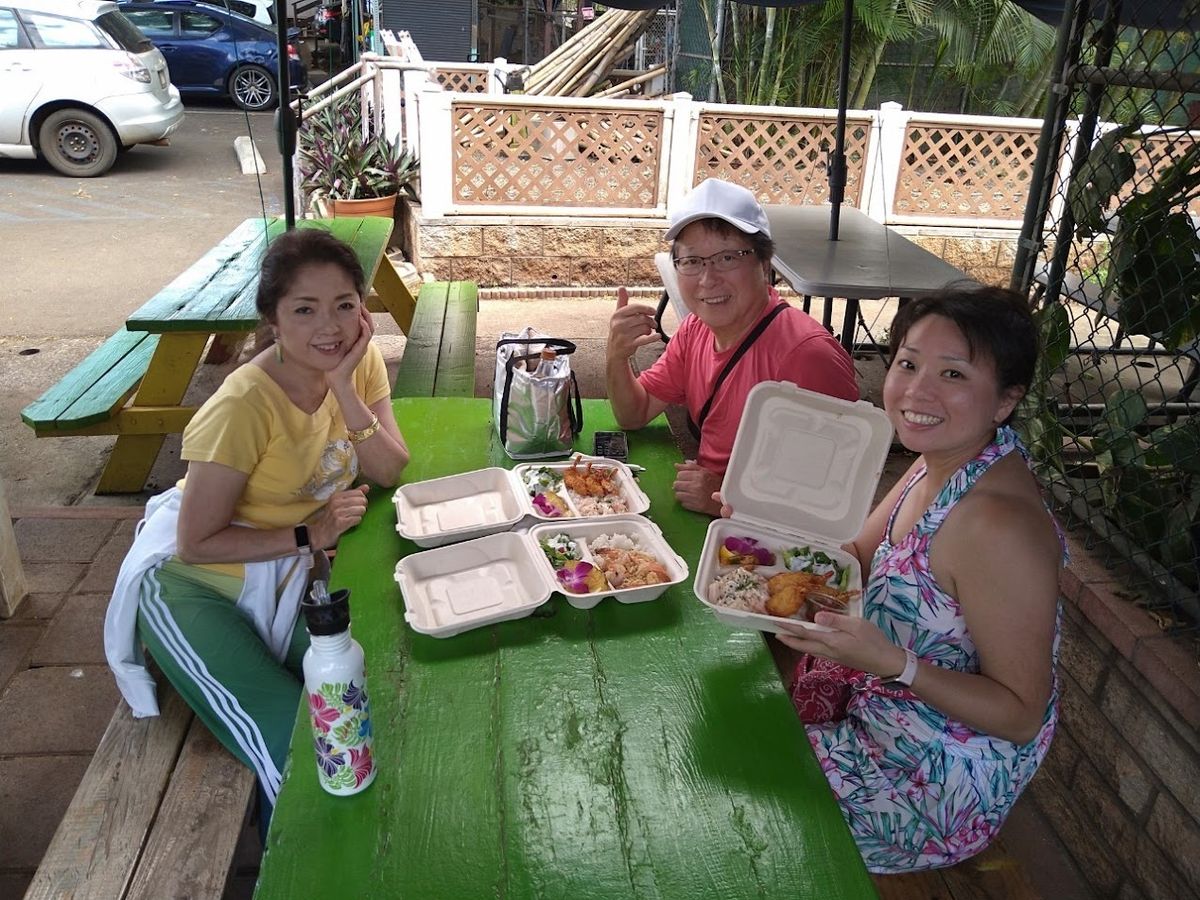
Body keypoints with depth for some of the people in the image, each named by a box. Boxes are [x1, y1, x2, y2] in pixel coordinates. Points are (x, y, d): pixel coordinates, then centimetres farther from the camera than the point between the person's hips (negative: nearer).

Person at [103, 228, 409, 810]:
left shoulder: (362, 360, -8)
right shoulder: (243, 407, -26)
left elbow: (390, 472, -15)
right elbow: (196, 544, -20)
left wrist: (344, 387, -25)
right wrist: (309, 536, -22)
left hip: (293, 573, 6)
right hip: (199, 585, -5)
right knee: (294, 752, -18)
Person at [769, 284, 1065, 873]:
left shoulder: (997, 525, -33)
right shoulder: (943, 461, -7)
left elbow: (1022, 715, -25)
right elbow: (864, 559, 6)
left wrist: (892, 663, -36)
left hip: (938, 785, -7)